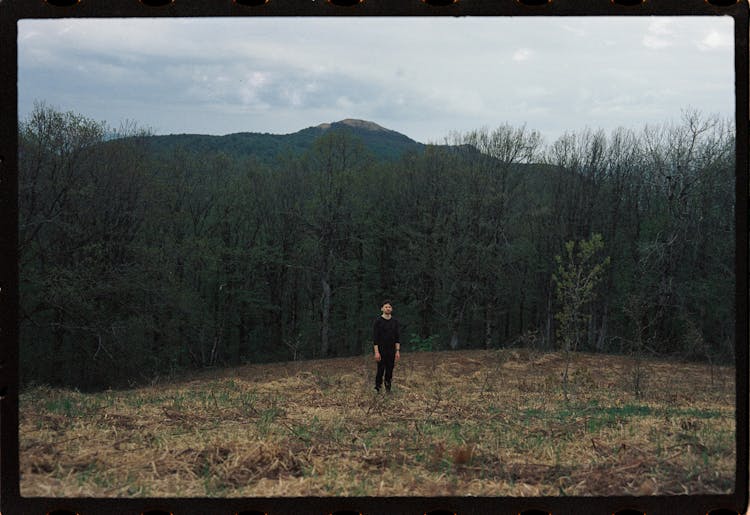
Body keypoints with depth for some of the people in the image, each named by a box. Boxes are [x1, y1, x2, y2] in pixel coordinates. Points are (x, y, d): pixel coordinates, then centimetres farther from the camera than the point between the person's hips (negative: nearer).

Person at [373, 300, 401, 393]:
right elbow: (375, 338, -11)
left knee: (390, 371, 7)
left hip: (391, 351, 4)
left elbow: (397, 337, 7)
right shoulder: (378, 321, -8)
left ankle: (388, 391, 15)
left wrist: (398, 351, 0)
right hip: (381, 350, -4)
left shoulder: (395, 321, 5)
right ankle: (377, 391, 5)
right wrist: (376, 352, -17)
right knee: (380, 371, -4)